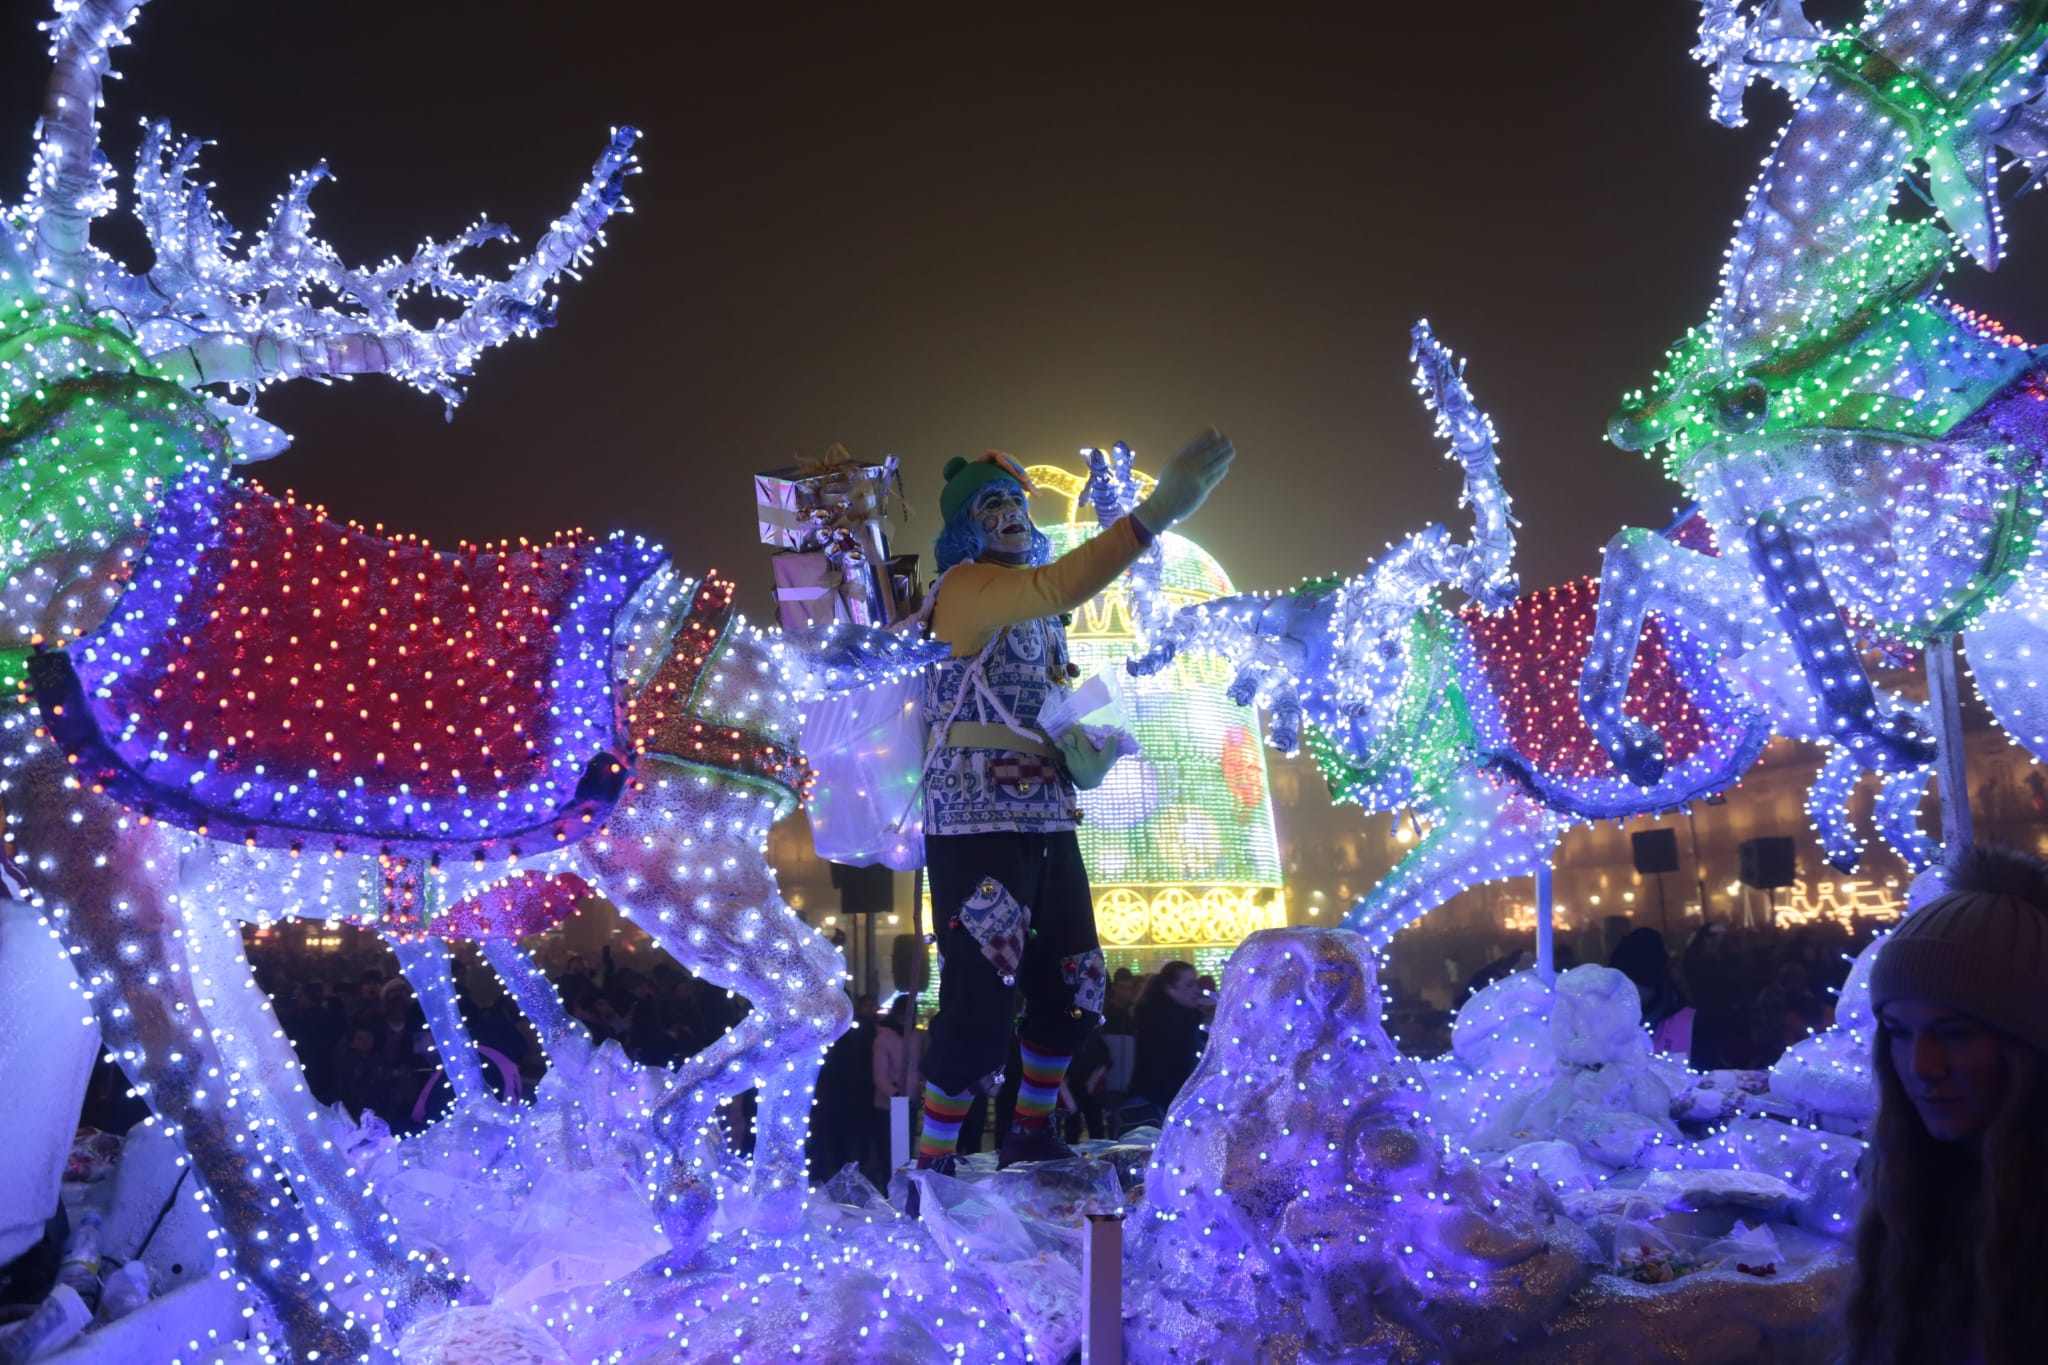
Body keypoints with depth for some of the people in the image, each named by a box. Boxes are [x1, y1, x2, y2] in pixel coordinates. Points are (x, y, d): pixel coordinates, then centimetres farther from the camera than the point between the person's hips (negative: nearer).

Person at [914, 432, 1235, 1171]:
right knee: (982, 1001, -10)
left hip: (1047, 818, 9)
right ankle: (932, 1161, 6)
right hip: (979, 819, -9)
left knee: (1074, 988, 12)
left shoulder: (1035, 612, 20)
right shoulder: (963, 587, -7)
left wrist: (1087, 757, 0)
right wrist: (1160, 508, -35)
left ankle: (1031, 1137, 29)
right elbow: (1060, 585, -27)